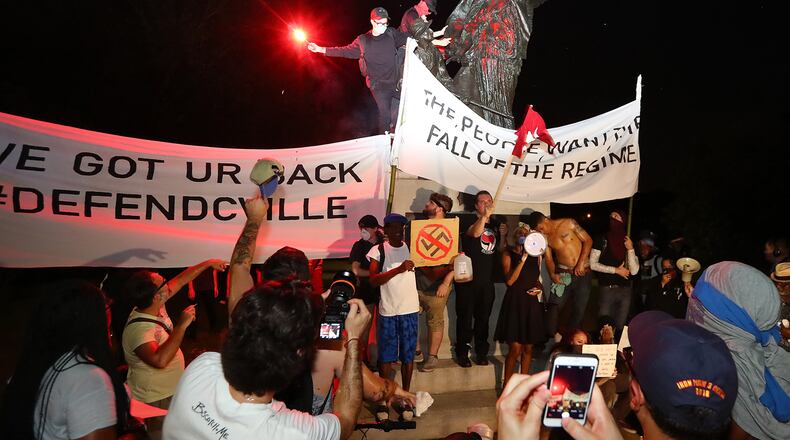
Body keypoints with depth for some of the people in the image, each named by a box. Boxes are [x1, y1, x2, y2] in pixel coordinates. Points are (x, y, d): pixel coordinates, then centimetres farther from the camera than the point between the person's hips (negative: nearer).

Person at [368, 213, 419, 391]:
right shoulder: (379, 250, -2)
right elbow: (373, 280, -13)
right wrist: (398, 269, -23)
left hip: (410, 309, 2)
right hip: (387, 310, -2)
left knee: (408, 355, 9)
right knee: (386, 356, 7)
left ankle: (406, 393, 23)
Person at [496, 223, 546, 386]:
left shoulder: (535, 254, 12)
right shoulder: (508, 254, -2)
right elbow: (510, 281, -15)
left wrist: (539, 288, 3)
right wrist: (522, 259, -20)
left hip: (532, 304, 5)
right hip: (515, 303, -5)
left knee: (528, 348, 9)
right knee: (515, 349, -8)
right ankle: (506, 386, 7)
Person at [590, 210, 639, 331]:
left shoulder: (629, 243, 8)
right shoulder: (602, 240, 0)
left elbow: (634, 271, 0)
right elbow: (593, 264, -6)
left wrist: (630, 249, -10)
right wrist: (616, 270, -8)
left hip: (625, 290, 3)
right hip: (606, 289, -3)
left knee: (620, 326, 10)